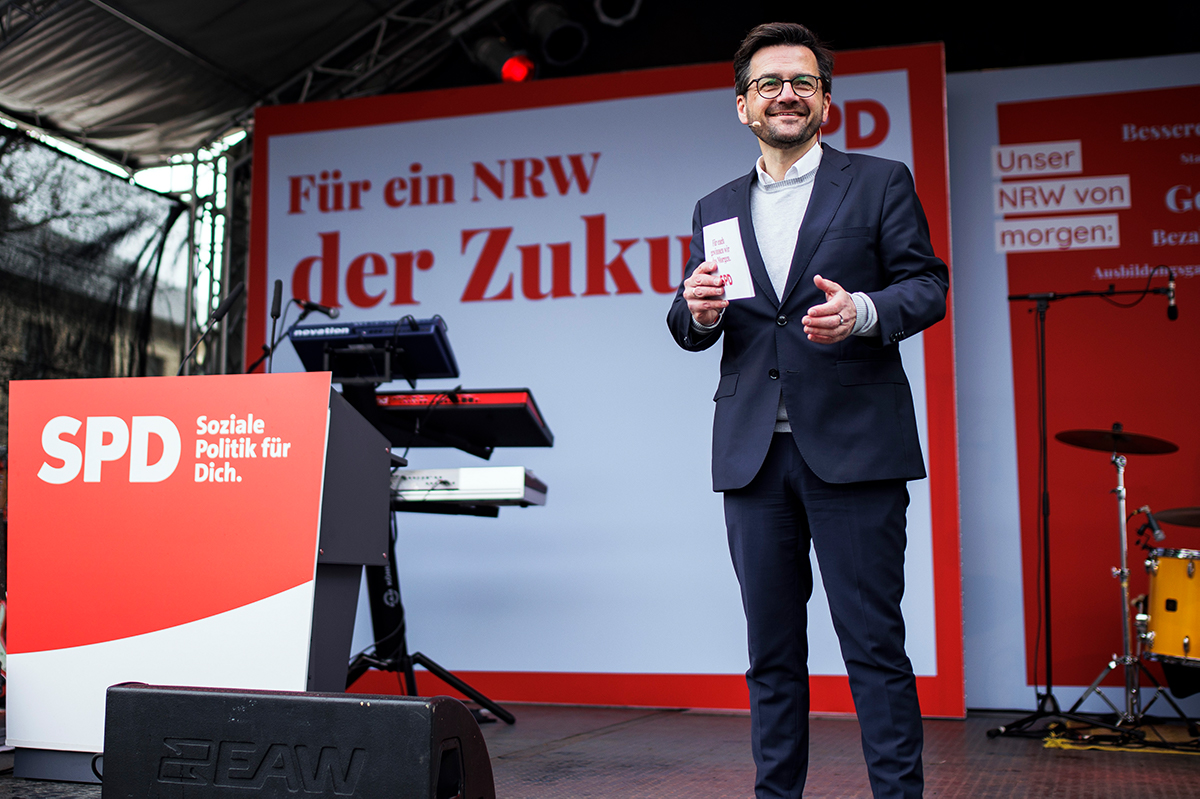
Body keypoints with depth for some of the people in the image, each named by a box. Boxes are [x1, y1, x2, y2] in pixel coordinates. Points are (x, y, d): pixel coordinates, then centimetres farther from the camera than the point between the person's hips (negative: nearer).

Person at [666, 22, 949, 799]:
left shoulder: (880, 182, 7)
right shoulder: (717, 209, 17)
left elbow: (929, 285, 1)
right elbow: (690, 330, 13)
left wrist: (863, 311, -20)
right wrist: (698, 309, -12)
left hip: (853, 444, -3)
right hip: (754, 451, 4)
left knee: (874, 642, -2)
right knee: (772, 651, 9)